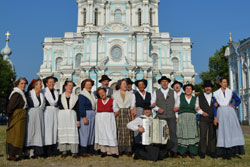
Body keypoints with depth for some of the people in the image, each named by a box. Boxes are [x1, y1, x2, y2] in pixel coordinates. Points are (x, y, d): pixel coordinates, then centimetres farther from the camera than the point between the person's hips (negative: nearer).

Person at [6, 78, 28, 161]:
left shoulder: (21, 93, 14)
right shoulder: (16, 94, -17)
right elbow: (10, 106, -20)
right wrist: (8, 115, -11)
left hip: (21, 117, 10)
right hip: (16, 117, -10)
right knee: (16, 135, -5)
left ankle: (11, 154, 20)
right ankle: (11, 155, 3)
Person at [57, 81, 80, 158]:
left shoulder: (75, 97, 9)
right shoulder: (60, 96, 8)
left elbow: (77, 109, 6)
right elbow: (57, 106, 7)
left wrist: (78, 120, 0)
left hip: (72, 116, 0)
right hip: (62, 115, 0)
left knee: (73, 133, -6)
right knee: (63, 132, 0)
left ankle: (74, 152, -3)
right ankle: (64, 151, 7)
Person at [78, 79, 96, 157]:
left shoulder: (92, 94, 16)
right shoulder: (82, 95, -7)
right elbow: (81, 107, -13)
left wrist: (95, 115, 11)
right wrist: (84, 117, -18)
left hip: (93, 115, 8)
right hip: (86, 115, -8)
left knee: (92, 132, 10)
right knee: (85, 132, -6)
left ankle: (90, 150, 17)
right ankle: (83, 152, 1)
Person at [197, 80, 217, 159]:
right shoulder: (199, 96, 10)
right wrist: (202, 112, -7)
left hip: (213, 119, 2)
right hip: (203, 119, -2)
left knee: (212, 136, 4)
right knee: (203, 136, -4)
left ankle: (211, 151, 12)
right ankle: (202, 152, 2)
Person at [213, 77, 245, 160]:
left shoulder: (231, 92, 10)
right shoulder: (216, 93, 6)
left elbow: (238, 100, 21)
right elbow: (215, 106, 3)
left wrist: (234, 106, 3)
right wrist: (215, 117, -4)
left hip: (230, 113, 2)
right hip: (221, 113, -2)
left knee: (233, 130, -3)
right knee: (223, 132, -2)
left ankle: (234, 152, 3)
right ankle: (225, 153, 1)